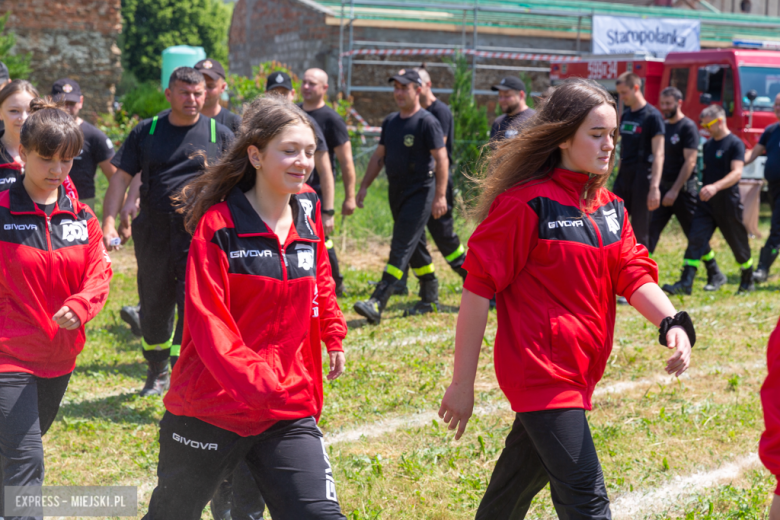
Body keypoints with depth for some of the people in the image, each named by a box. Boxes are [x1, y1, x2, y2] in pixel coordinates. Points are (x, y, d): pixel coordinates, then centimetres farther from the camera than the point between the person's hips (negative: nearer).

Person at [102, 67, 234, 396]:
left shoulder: (220, 135, 5)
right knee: (153, 307, 12)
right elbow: (121, 178, 7)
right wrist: (109, 222, -5)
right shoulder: (146, 132, 8)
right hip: (153, 233, 2)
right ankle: (157, 372, 31)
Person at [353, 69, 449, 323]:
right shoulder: (390, 121, 12)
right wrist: (364, 186, 12)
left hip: (420, 193, -8)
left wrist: (440, 196, -21)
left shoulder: (427, 122, -11)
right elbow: (379, 155, 18)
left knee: (401, 248, -13)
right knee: (416, 246, 15)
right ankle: (430, 299, 25)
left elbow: (441, 159, -15)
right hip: (396, 193, 8)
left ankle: (377, 304, -21)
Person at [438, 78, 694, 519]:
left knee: (522, 477, 22)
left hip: (580, 372, 8)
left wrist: (672, 323, -21)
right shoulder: (527, 202, -13)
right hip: (540, 369, -8)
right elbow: (478, 289, -12)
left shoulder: (611, 208, 11)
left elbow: (633, 273, 1)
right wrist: (462, 384, -11)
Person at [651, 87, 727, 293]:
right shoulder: (663, 126, 11)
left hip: (684, 189, -7)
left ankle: (716, 275, 18)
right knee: (649, 231, -3)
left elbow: (690, 162, -16)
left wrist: (675, 191, -20)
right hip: (664, 187, 7)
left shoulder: (688, 127, -11)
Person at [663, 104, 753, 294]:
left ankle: (748, 281, 28)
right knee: (696, 239, -8)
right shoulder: (708, 144, 12)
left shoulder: (735, 144, -11)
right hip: (706, 201, 6)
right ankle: (685, 283, -15)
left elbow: (736, 173, -23)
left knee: (738, 243, 8)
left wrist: (716, 187, -37)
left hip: (727, 201, -6)